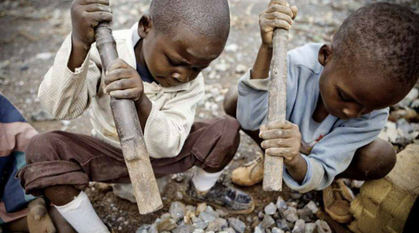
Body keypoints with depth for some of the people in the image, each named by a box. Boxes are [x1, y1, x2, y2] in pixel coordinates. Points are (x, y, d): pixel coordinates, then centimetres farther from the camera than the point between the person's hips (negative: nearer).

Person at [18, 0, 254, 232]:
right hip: (112, 156, -1)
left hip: (161, 156, 1)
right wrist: (79, 43, -50)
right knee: (43, 149, -28)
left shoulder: (191, 82, -18)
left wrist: (142, 103, -47)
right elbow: (59, 106, -33)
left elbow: (168, 147, -27)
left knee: (227, 129, -19)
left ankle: (203, 189, 13)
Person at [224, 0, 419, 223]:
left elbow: (316, 177, -35)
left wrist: (293, 160, -60)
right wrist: (267, 49, -54)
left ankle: (332, 179, 5)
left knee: (382, 157, -30)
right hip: (282, 143, 0)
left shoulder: (374, 115, -32)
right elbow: (249, 120, -44)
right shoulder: (297, 65, -36)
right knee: (235, 99, -26)